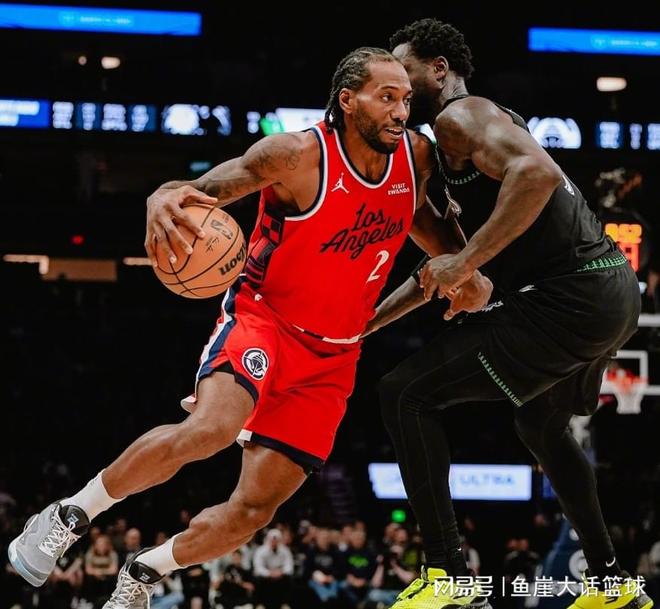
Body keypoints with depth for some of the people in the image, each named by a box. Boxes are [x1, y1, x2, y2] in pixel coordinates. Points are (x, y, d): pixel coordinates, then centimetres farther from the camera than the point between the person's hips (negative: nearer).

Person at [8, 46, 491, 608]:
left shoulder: (416, 156, -3)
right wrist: (165, 199, -47)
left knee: (255, 509, 0)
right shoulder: (299, 155, -19)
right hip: (263, 317, -5)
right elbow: (207, 189, -23)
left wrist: (465, 271, 1)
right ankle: (68, 518, -14)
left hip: (332, 357, 5)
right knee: (210, 429, -35)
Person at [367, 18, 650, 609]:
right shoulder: (463, 137, 26)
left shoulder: (459, 115, -5)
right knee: (543, 426, 34)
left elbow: (538, 174, -26)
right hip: (611, 289, 10)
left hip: (569, 297, -10)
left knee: (407, 395, -8)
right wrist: (363, 322, 32)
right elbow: (444, 262, 33)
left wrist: (465, 262, -23)